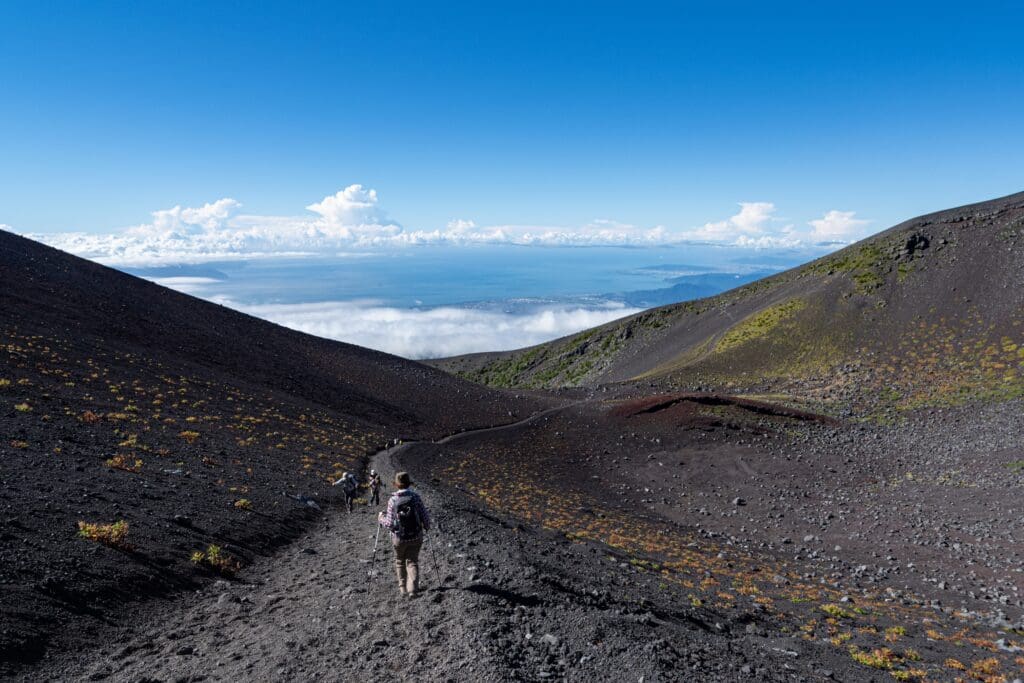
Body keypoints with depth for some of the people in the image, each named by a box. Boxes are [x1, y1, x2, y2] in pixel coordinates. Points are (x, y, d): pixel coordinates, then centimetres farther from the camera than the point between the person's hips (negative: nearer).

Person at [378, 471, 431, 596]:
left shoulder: (392, 500, -13)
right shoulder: (415, 497, -12)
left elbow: (390, 524, -12)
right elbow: (425, 516, -9)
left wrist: (381, 518, 8)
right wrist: (427, 526, 13)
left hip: (399, 538, 0)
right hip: (416, 537, 0)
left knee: (400, 561, 22)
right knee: (412, 561, 11)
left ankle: (403, 588, 30)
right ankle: (413, 588, -5)